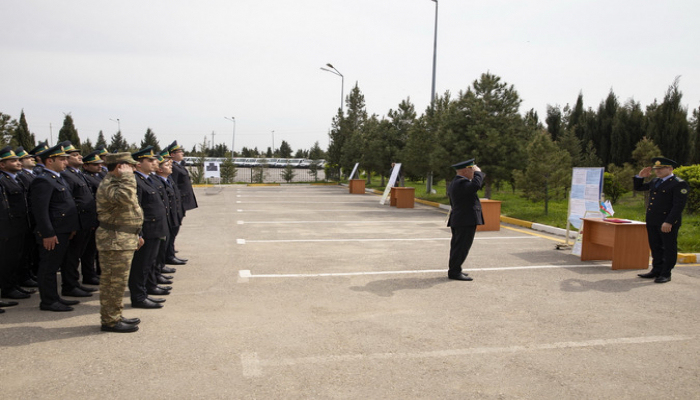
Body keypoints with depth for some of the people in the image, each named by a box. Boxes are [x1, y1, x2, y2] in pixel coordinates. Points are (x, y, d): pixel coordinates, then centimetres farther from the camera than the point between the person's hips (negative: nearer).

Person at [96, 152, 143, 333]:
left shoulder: (115, 183, 18)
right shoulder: (108, 184, -17)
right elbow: (125, 197, -40)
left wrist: (135, 235, 26)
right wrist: (127, 176, -27)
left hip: (123, 239, 11)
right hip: (116, 241, -11)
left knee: (112, 281, 17)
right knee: (116, 281, -4)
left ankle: (114, 316, 27)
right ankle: (110, 321, 6)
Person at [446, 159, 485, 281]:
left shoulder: (453, 183, 16)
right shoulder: (461, 182, -17)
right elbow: (476, 185, -34)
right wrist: (478, 172, -17)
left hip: (457, 220, 11)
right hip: (467, 220, -11)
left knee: (458, 246, 14)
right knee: (462, 246, -7)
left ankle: (454, 271, 21)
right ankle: (454, 272, -4)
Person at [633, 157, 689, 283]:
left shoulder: (679, 184, -10)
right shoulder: (655, 181, 15)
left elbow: (679, 205, -17)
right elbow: (638, 187, 27)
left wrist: (669, 222, -22)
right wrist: (640, 176, 9)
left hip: (668, 222, -8)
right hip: (652, 221, 8)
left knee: (669, 248, 2)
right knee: (655, 247, 13)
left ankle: (666, 274, 7)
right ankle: (656, 271, 22)